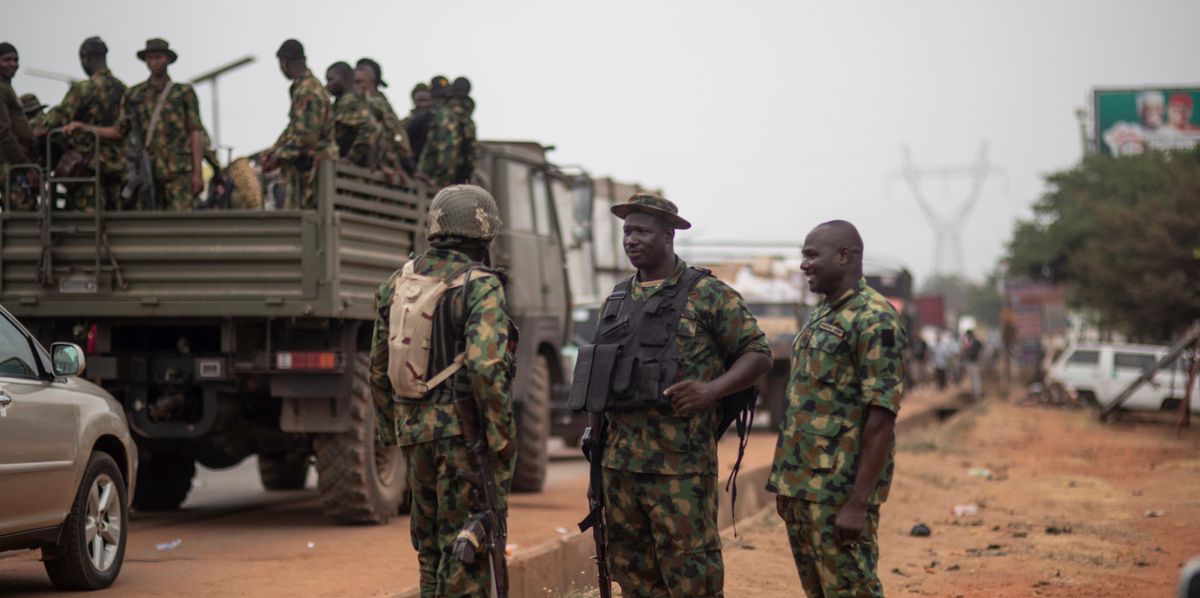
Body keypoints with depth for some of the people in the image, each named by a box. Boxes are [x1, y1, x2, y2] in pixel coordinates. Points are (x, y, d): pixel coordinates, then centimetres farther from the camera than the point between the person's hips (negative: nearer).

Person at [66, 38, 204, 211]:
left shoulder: (183, 92, 10)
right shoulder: (133, 95, 17)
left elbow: (196, 132, 5)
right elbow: (118, 132, 17)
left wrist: (197, 172, -4)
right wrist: (82, 127, 7)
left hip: (178, 172, -2)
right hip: (145, 171, 3)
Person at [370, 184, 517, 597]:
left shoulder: (397, 284, 9)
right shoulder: (481, 287, -11)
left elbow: (379, 369, 14)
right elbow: (485, 367, -23)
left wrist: (391, 431, 22)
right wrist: (502, 437, -16)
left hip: (416, 430, 6)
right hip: (468, 431, -6)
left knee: (431, 541, 19)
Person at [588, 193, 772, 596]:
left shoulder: (707, 295, -3)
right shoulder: (617, 301, 16)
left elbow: (758, 354, -3)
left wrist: (712, 389, -19)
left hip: (680, 463, -6)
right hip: (619, 461, 6)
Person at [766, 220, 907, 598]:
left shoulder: (874, 320, -13)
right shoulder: (821, 316, 16)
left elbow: (882, 417, -18)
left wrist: (859, 503, -22)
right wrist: (786, 483, 19)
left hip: (841, 491, -9)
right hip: (802, 486, 9)